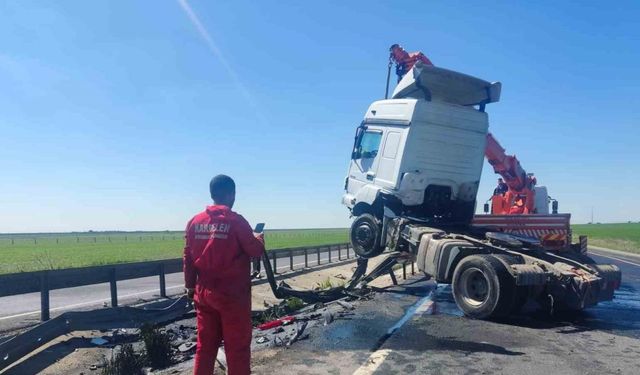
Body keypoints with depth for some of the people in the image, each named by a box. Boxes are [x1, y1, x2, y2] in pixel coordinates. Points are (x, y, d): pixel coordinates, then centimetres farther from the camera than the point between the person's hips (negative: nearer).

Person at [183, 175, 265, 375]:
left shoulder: (195, 221, 3)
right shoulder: (235, 221, -13)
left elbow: (188, 258, 8)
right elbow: (256, 251, -6)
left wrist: (190, 286, 18)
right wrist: (258, 238, 14)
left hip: (204, 292, 6)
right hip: (233, 294, -5)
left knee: (205, 345, 15)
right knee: (237, 346, 6)